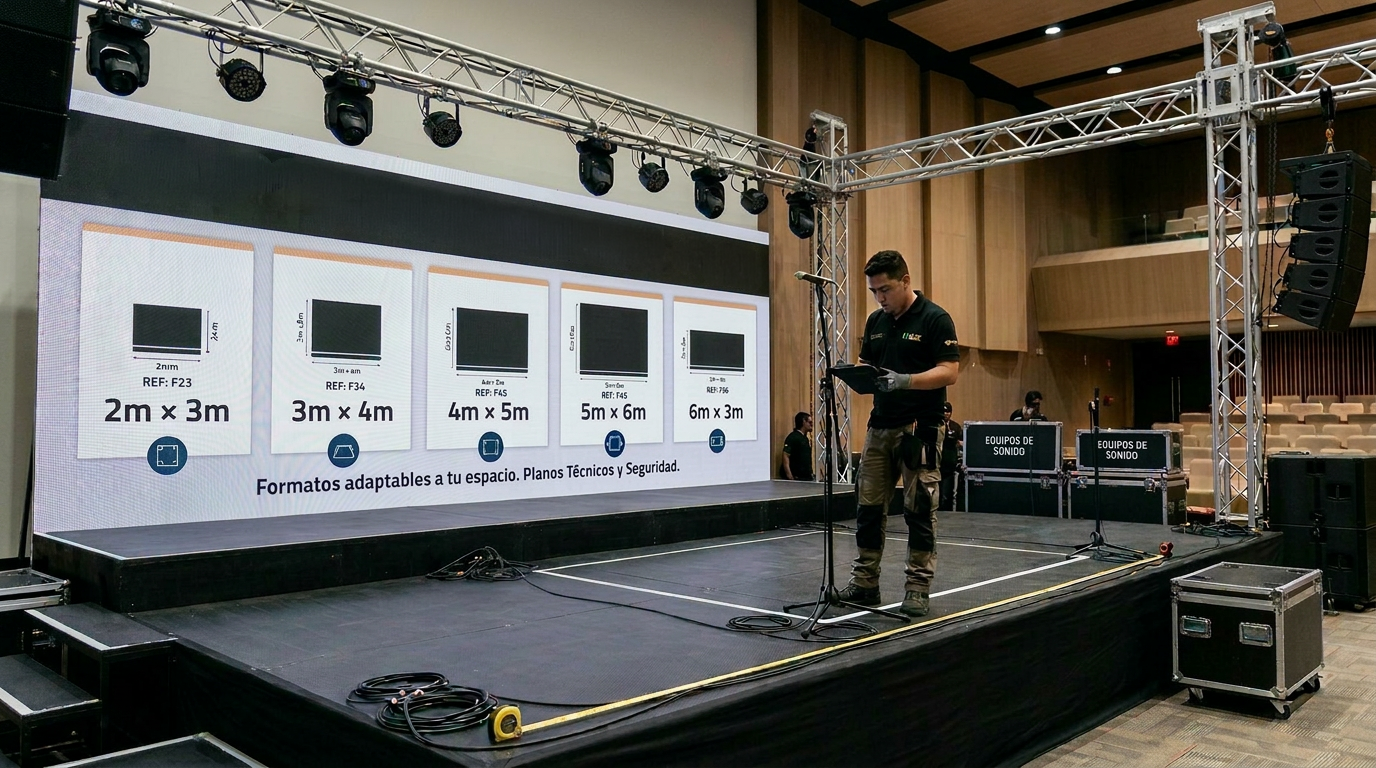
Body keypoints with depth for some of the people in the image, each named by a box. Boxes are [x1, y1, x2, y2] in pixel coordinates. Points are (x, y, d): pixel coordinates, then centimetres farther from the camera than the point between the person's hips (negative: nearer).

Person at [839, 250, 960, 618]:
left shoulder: (934, 318, -6)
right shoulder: (876, 321, 13)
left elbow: (949, 371, -13)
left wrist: (906, 380, -27)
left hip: (920, 428, -6)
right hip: (880, 425, 6)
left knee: (919, 511, -1)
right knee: (869, 508, 8)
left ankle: (918, 589, 9)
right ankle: (864, 583, 17)